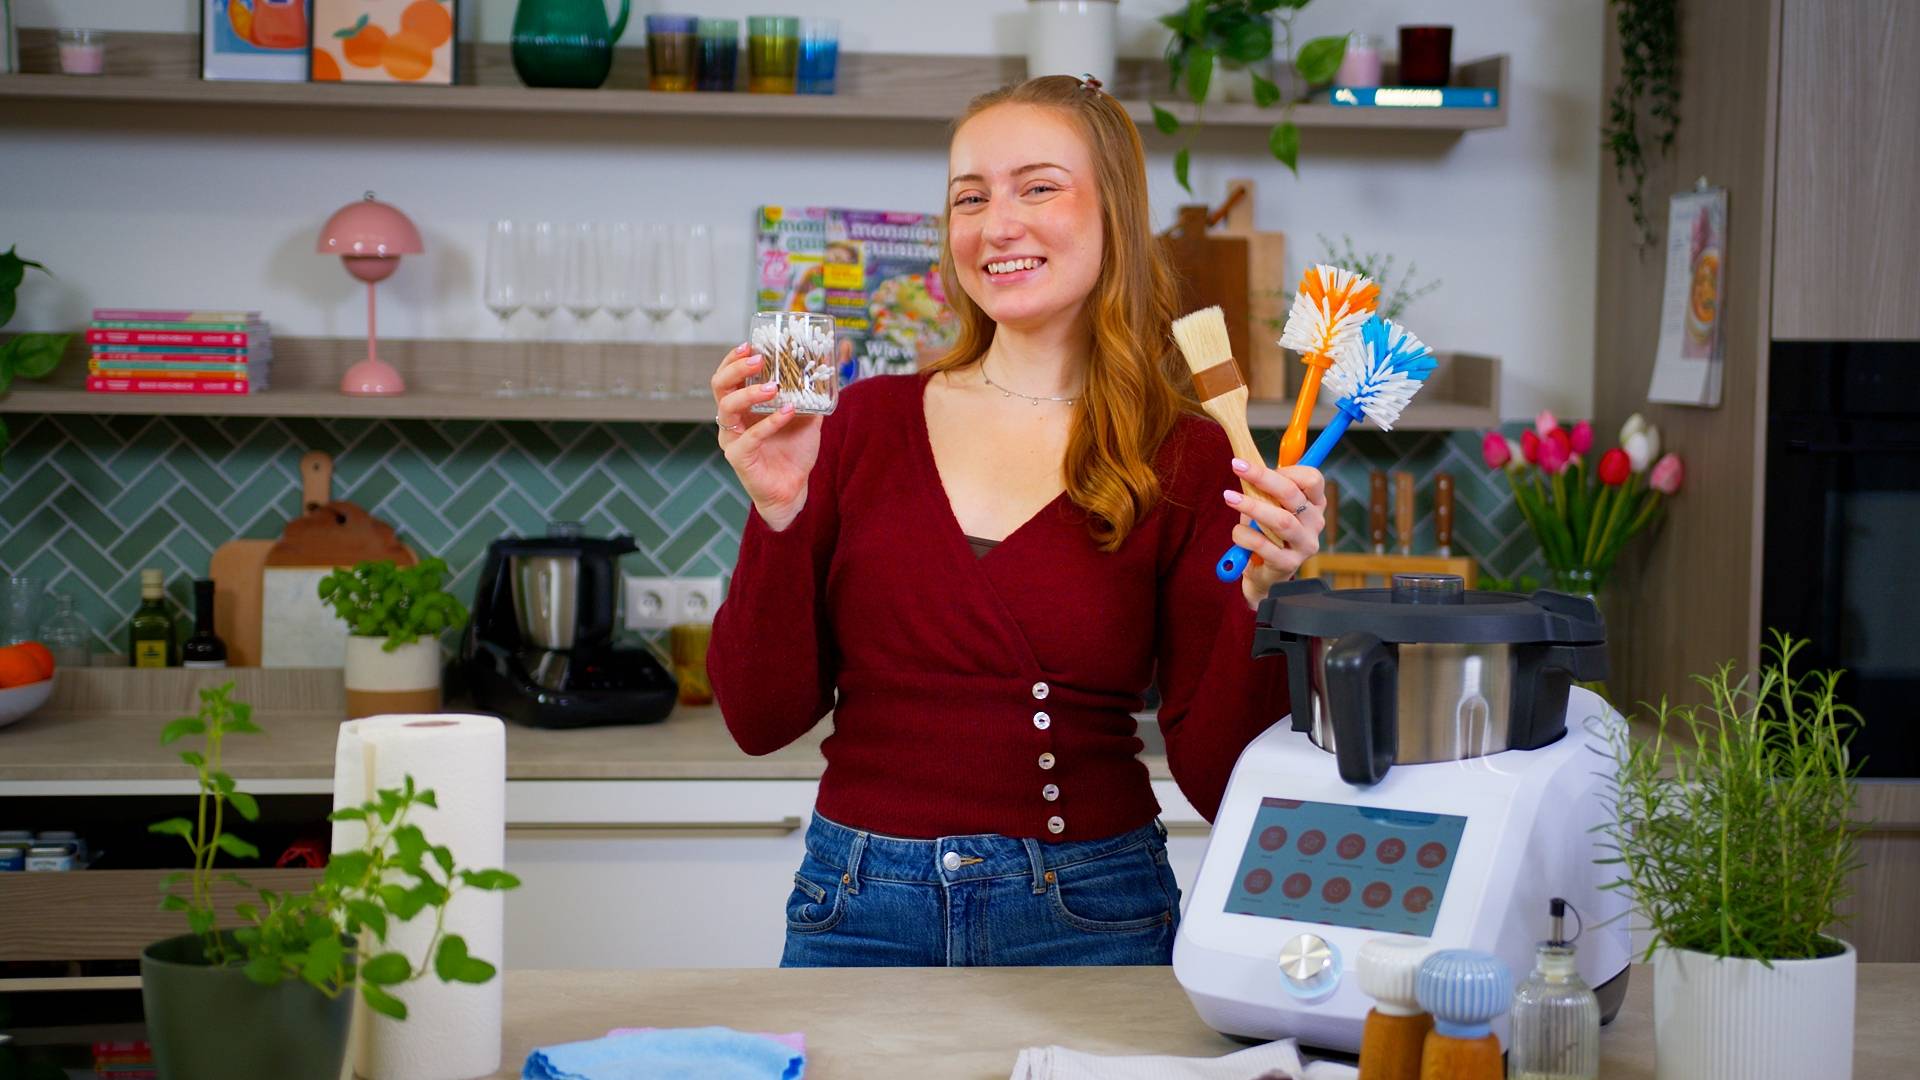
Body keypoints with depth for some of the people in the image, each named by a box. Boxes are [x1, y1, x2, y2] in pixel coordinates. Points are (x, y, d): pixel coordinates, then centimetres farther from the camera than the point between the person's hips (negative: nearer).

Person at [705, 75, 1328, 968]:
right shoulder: (867, 421, 2)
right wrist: (779, 515, -14)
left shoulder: (1187, 459, -4)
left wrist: (1260, 595, -21)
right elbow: (762, 718, -1)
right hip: (861, 914, 2)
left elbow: (1215, 779, -7)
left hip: (1088, 921, -1)